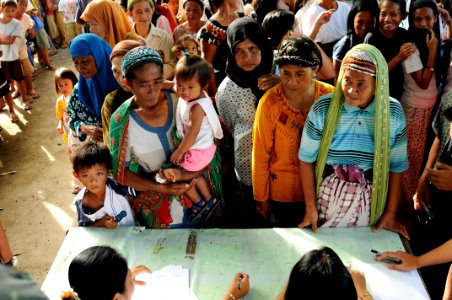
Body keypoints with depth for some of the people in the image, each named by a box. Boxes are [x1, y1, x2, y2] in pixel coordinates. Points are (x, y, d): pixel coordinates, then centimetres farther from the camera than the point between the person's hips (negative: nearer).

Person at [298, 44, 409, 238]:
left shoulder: (393, 113, -10)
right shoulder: (322, 109, -15)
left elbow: (397, 165, 0)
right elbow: (307, 159, -6)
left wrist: (391, 212, 2)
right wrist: (310, 207, -5)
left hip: (370, 201, 1)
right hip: (329, 196, -1)